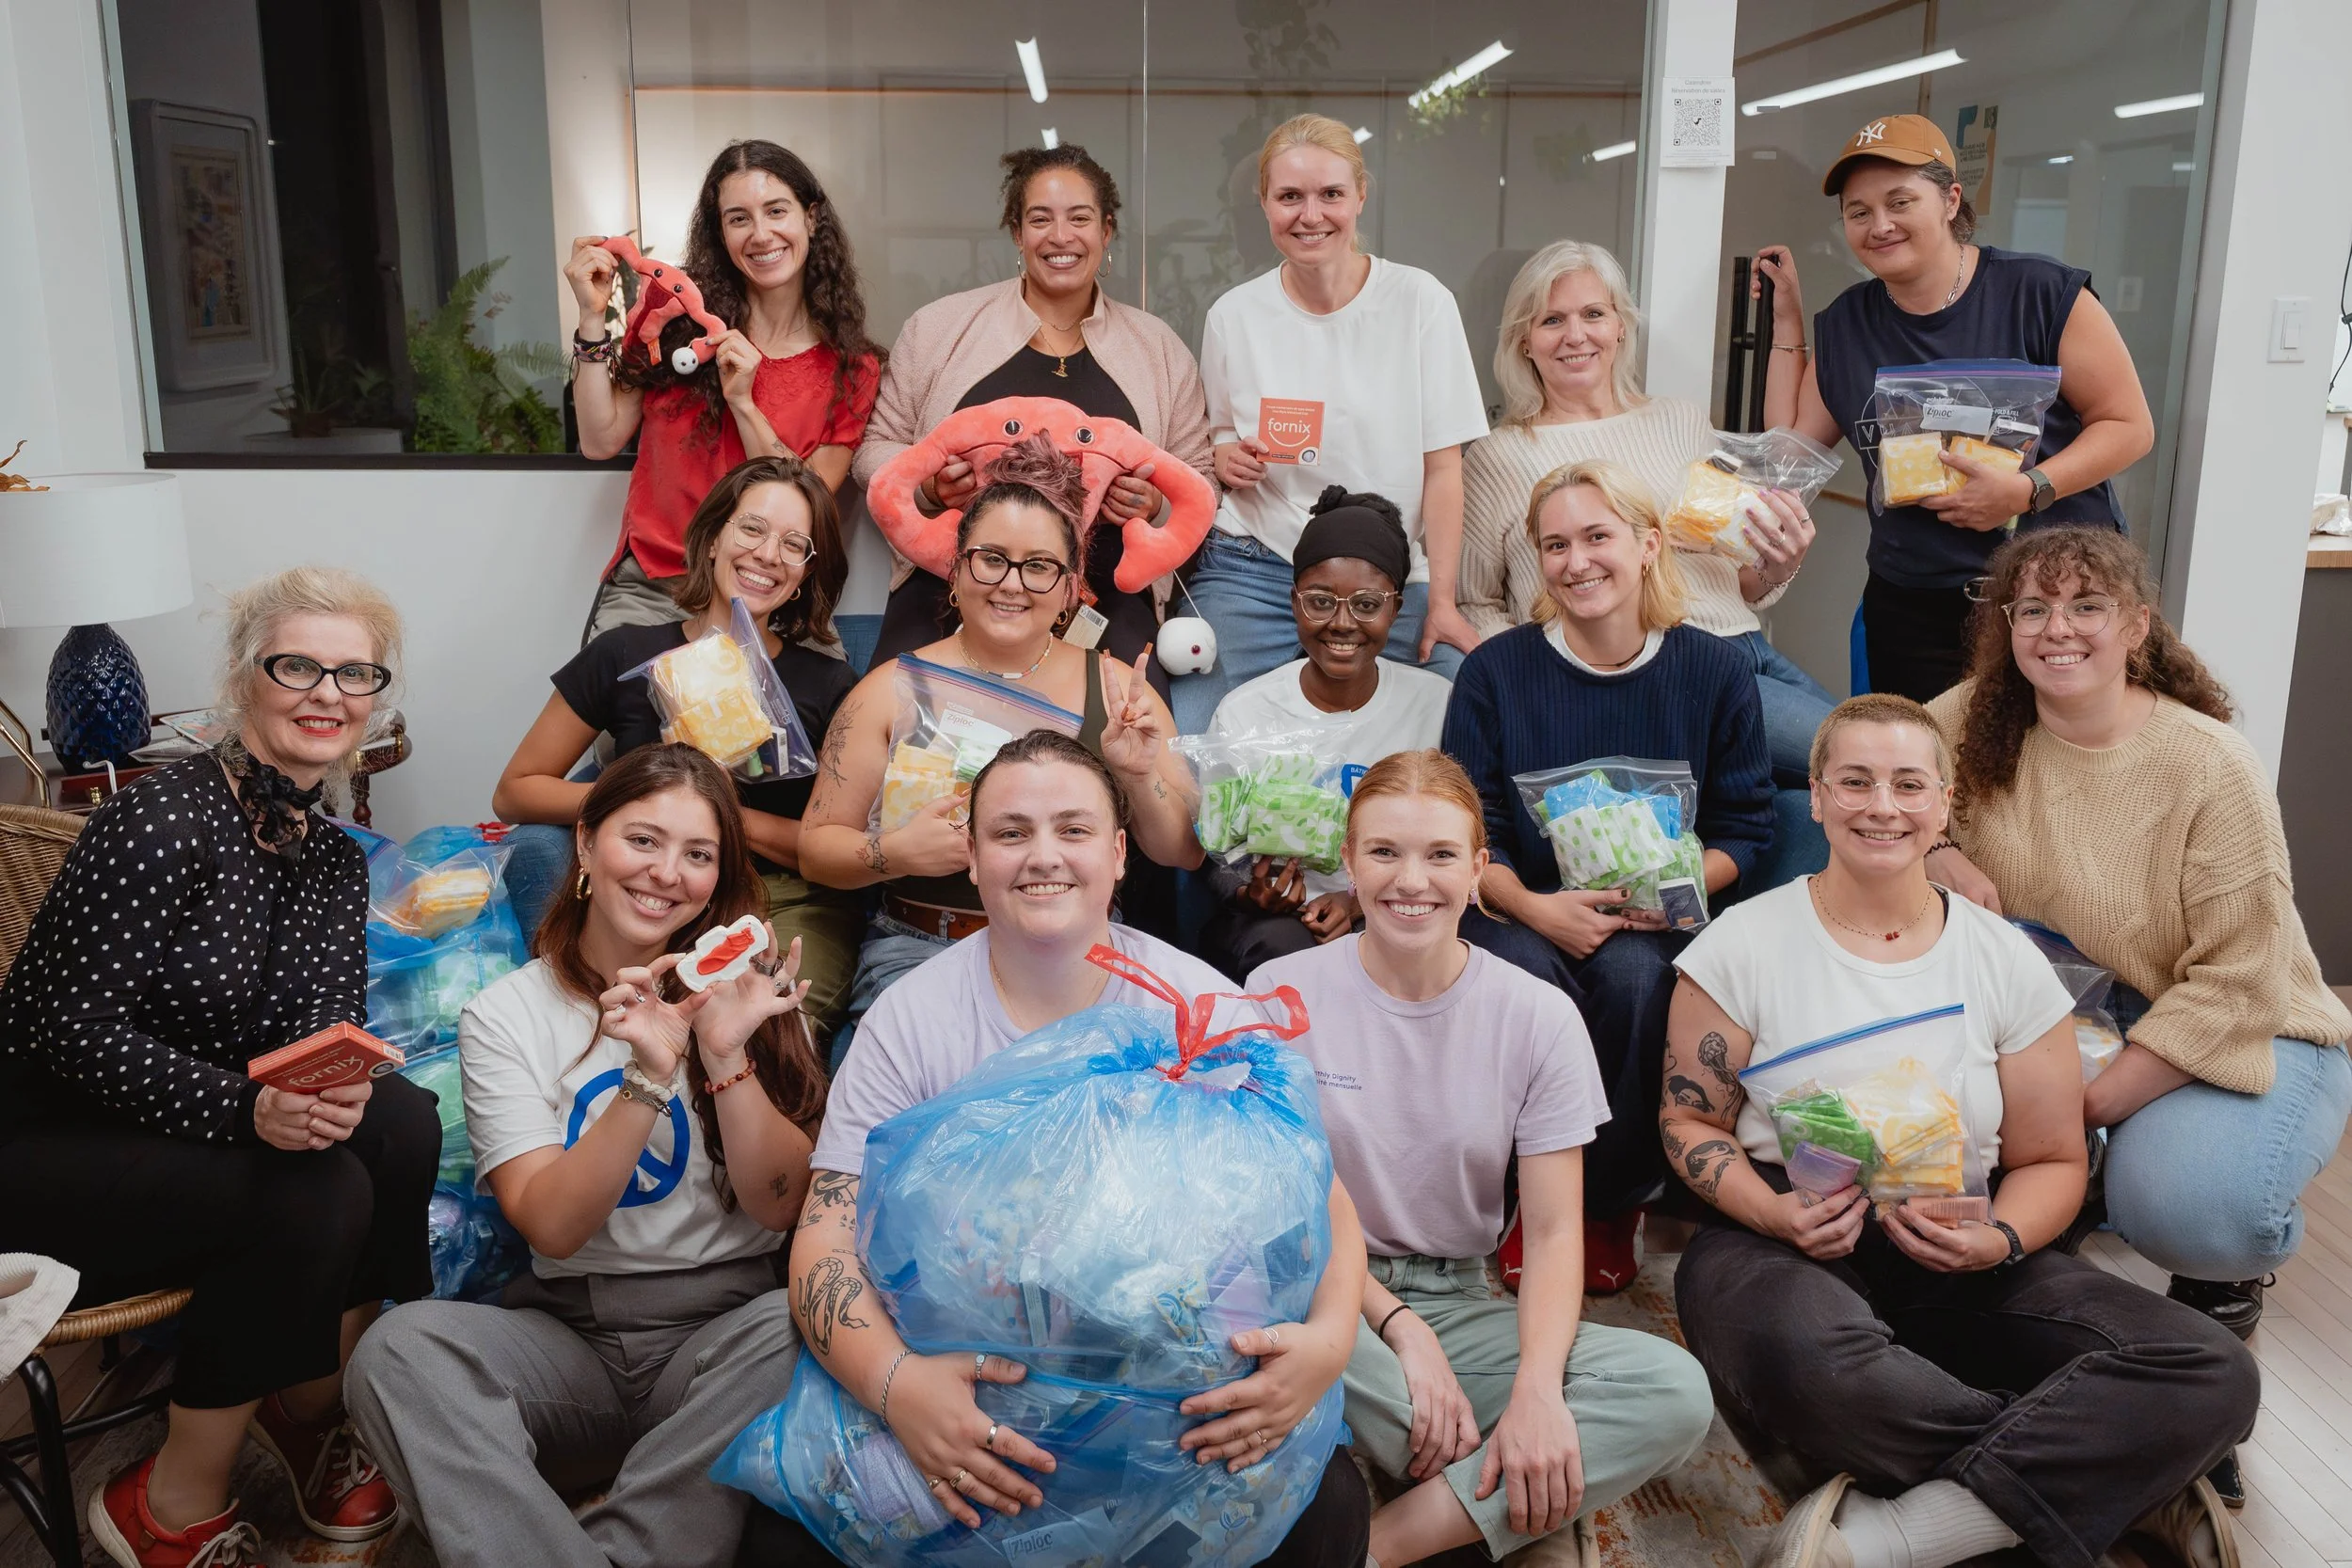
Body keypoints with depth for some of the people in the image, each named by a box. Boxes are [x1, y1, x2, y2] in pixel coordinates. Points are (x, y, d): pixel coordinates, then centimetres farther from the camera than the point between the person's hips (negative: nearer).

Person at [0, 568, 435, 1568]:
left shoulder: (336, 859, 5)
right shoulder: (166, 818, -19)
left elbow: (335, 1021, 3)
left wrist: (338, 1086, -22)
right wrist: (244, 1108, -34)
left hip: (202, 1135, 7)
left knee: (402, 1126, -18)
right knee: (316, 1195, -28)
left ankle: (309, 1408, 1)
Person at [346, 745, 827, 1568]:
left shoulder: (745, 989, 4)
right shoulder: (506, 1015, 3)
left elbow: (781, 1206, -3)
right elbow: (552, 1226, -8)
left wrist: (727, 1054, -18)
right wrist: (649, 1075, -22)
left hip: (726, 1322, 0)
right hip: (572, 1332, 1)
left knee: (795, 1326, -33)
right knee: (399, 1347, -26)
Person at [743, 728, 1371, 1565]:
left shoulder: (1202, 1007, -5)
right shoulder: (908, 1020, -6)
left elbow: (1318, 1199, -3)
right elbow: (829, 1236, -10)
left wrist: (1327, 1339, -26)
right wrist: (895, 1381, -32)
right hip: (966, 1377, 0)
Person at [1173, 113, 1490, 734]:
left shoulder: (1420, 302, -2)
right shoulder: (1234, 315, 5)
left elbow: (1442, 466, -2)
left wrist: (1441, 602, -8)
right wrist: (1227, 460, -5)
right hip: (1252, 571, 1)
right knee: (1190, 748, -18)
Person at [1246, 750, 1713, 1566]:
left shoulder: (1538, 1017, -1)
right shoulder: (1283, 994, -5)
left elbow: (1554, 1231, -4)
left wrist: (1537, 1389, -22)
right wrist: (1401, 1327, -19)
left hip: (1460, 1303, 3)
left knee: (1677, 1392, -23)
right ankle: (1496, 1492, -16)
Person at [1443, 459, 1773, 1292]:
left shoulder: (1715, 670, 1)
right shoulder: (1495, 670, -1)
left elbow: (1745, 826, 5)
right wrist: (1534, 908, -20)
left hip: (1654, 927, 0)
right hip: (1524, 916, 0)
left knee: (1633, 976, -33)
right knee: (1530, 978, -34)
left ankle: (1614, 1202, -7)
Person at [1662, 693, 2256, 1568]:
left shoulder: (2007, 963, 6)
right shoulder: (1743, 946, 0)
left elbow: (2051, 1161, 10)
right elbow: (1688, 1121, 2)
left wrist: (1996, 1241, -12)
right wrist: (1777, 1213, -18)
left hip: (1957, 1264, 3)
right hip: (1784, 1242, -3)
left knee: (2215, 1378, -21)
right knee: (1809, 1359, -41)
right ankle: (2116, 1478, -16)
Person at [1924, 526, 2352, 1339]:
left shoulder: (2213, 768, -20)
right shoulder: (1976, 721, -8)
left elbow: (2237, 986, -19)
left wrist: (2095, 1102, -24)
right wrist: (1944, 860, -20)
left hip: (2242, 1037, -4)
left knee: (2182, 1204, -33)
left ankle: (2228, 1267, 7)